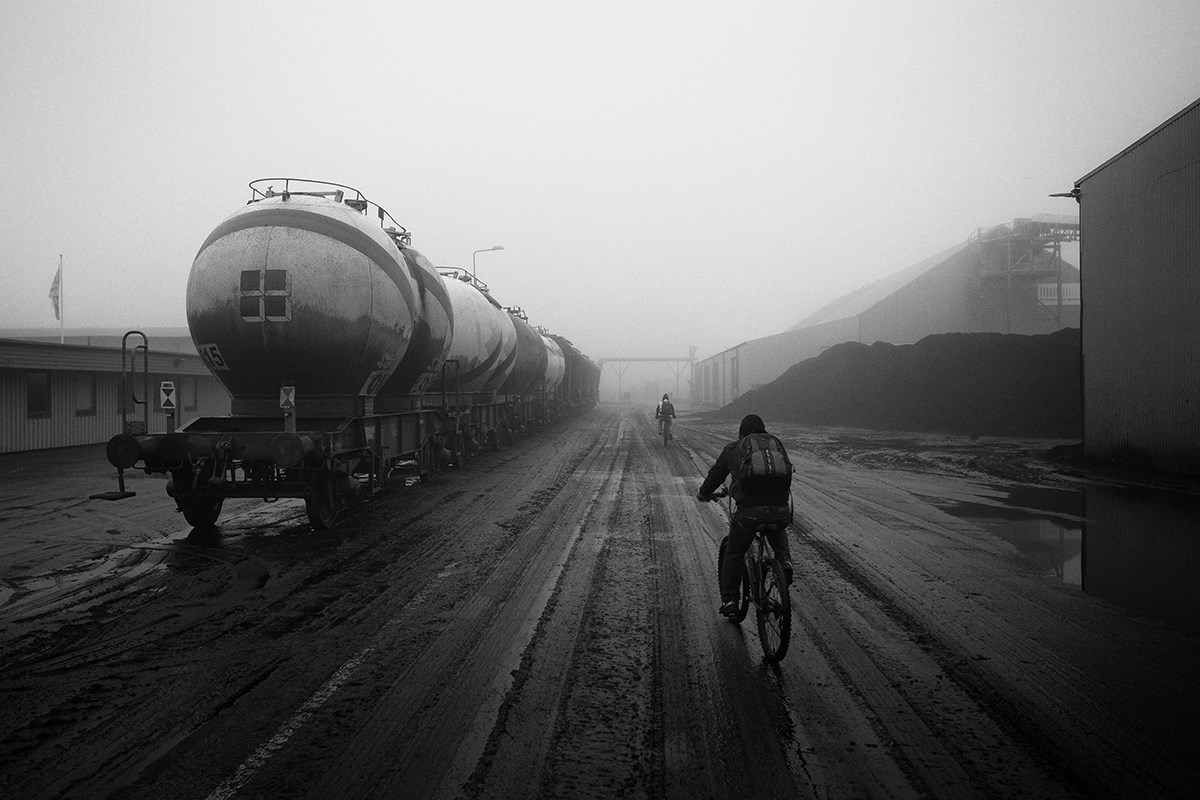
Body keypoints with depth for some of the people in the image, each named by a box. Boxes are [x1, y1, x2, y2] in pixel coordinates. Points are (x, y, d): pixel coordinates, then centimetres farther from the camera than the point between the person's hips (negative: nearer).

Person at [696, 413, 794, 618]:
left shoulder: (733, 448, 14)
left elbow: (716, 474, 22)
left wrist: (703, 494, 40)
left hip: (749, 510, -2)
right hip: (780, 509, 3)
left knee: (733, 555, 17)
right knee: (778, 532, 38)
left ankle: (729, 600, 16)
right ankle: (784, 561, 14)